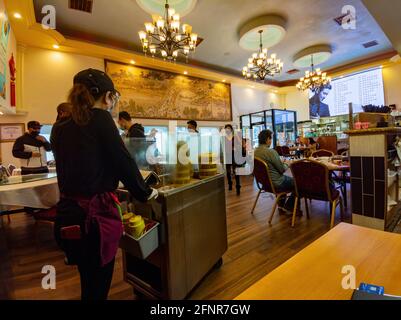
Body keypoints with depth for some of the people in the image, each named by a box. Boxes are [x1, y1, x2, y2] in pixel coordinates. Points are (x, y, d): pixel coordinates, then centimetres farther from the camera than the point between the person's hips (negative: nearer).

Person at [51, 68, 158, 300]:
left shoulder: (60, 128, 8)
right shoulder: (100, 119, -12)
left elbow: (71, 168, 14)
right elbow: (123, 161, -13)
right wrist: (145, 193, 1)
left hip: (68, 213, 7)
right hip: (96, 214, -7)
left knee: (89, 282, 25)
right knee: (98, 286, 13)